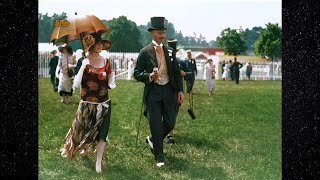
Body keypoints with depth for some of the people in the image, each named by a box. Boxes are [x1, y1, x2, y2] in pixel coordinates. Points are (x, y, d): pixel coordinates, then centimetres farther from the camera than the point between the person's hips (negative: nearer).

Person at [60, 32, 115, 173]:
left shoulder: (105, 62, 1)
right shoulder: (83, 63, -10)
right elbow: (75, 84, -19)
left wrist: (112, 84, -11)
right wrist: (83, 67, -29)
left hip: (103, 104, 2)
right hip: (87, 105, -2)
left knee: (102, 133, -2)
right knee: (84, 131, 13)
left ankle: (98, 163, 5)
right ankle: (83, 148, 44)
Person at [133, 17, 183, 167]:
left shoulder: (170, 51, 8)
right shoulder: (145, 52, -4)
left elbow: (177, 72, 12)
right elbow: (137, 73, -5)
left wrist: (180, 90, 3)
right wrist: (150, 76, -23)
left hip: (169, 91, 4)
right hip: (153, 92, -4)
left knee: (170, 122, 6)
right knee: (156, 125, -2)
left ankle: (152, 140, 34)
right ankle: (159, 156, 13)